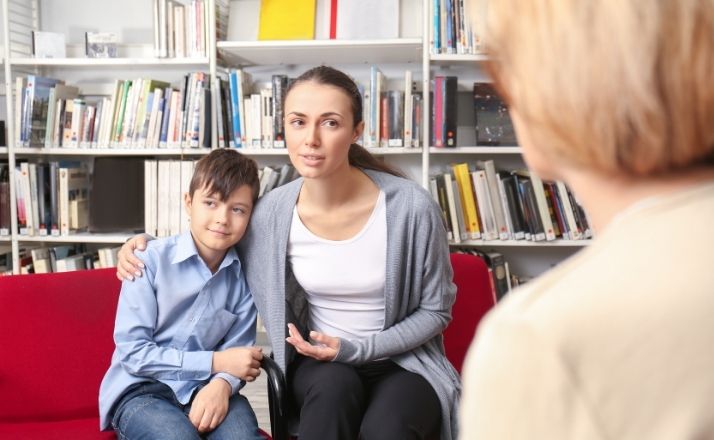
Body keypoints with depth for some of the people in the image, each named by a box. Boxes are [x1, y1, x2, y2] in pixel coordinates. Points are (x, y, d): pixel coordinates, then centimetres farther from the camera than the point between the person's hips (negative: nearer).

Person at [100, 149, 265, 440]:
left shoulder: (245, 274, -1)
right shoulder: (151, 260, -12)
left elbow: (238, 354, 0)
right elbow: (133, 353, -12)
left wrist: (222, 383, -23)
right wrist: (215, 361, -13)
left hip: (206, 388, 2)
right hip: (141, 389, -2)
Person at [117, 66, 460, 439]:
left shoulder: (410, 207, -19)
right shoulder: (273, 210, -11)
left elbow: (435, 310, -5)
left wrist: (357, 349, -16)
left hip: (403, 362, -2)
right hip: (322, 364, 2)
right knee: (335, 385, -33)